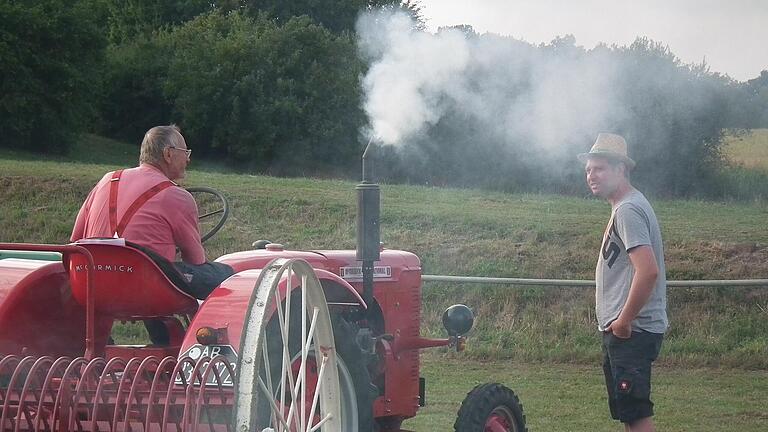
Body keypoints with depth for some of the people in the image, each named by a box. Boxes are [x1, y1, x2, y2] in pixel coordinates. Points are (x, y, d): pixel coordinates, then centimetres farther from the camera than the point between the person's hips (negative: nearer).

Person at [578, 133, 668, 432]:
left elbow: (648, 270, -27)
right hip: (620, 330, 11)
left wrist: (624, 320, -19)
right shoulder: (624, 207, 17)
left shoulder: (628, 210, -15)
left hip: (631, 332, -11)